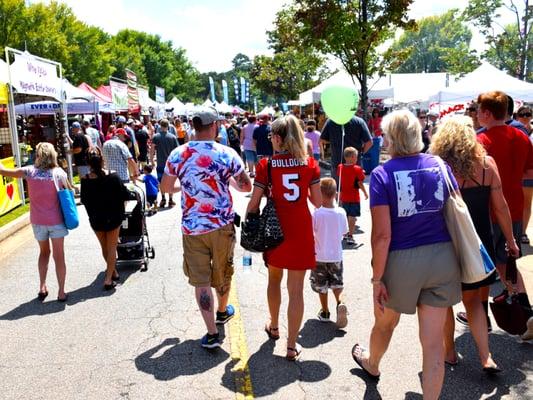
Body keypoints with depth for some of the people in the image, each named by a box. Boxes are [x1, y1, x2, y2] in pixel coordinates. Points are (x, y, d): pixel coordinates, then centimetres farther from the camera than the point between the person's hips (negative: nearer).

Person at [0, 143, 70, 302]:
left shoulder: (30, 171, -6)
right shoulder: (58, 173, -8)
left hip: (37, 221, 2)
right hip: (56, 220, -2)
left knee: (44, 252, 23)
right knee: (59, 256, 6)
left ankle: (42, 287, 17)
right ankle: (61, 292, 9)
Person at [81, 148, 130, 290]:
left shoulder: (85, 181, -15)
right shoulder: (113, 177, -17)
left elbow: (84, 200, -3)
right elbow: (124, 195, -11)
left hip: (96, 219, 1)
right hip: (113, 217, -1)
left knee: (104, 247, 21)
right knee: (112, 247, 11)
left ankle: (113, 272, 37)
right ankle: (109, 279, 4)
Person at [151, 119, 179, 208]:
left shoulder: (156, 137, -5)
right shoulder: (173, 137, -3)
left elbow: (152, 150, -7)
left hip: (160, 163, 0)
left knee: (161, 182, 11)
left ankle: (163, 199, 9)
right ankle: (170, 200, 11)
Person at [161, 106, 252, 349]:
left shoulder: (178, 154, -5)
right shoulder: (227, 154, -9)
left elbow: (165, 187, 5)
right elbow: (246, 187, -1)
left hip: (192, 227, 0)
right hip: (222, 225, 0)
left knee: (200, 280, 7)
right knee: (223, 273, 21)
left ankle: (212, 333, 7)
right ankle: (222, 311, 45)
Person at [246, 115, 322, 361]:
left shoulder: (266, 165, -8)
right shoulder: (310, 163, -4)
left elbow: (254, 203, -6)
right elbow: (318, 202, 0)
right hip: (301, 232, 0)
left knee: (274, 279, 24)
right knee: (296, 289, 6)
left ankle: (274, 326, 43)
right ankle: (291, 346, 13)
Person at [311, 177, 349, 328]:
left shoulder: (316, 214, -18)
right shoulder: (341, 213, -9)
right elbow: (344, 233, 2)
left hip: (320, 256, -2)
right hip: (336, 255, 2)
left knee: (321, 287, 14)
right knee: (336, 283, 19)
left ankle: (325, 313, 24)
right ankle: (340, 302, -5)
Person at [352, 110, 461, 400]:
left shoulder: (382, 174, -13)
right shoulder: (440, 166, 0)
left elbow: (382, 235, -18)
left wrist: (377, 278, -9)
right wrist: (457, 261, 17)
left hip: (402, 261, -2)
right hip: (442, 257, 3)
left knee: (385, 322, 25)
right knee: (434, 339, 8)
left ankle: (371, 364, 54)